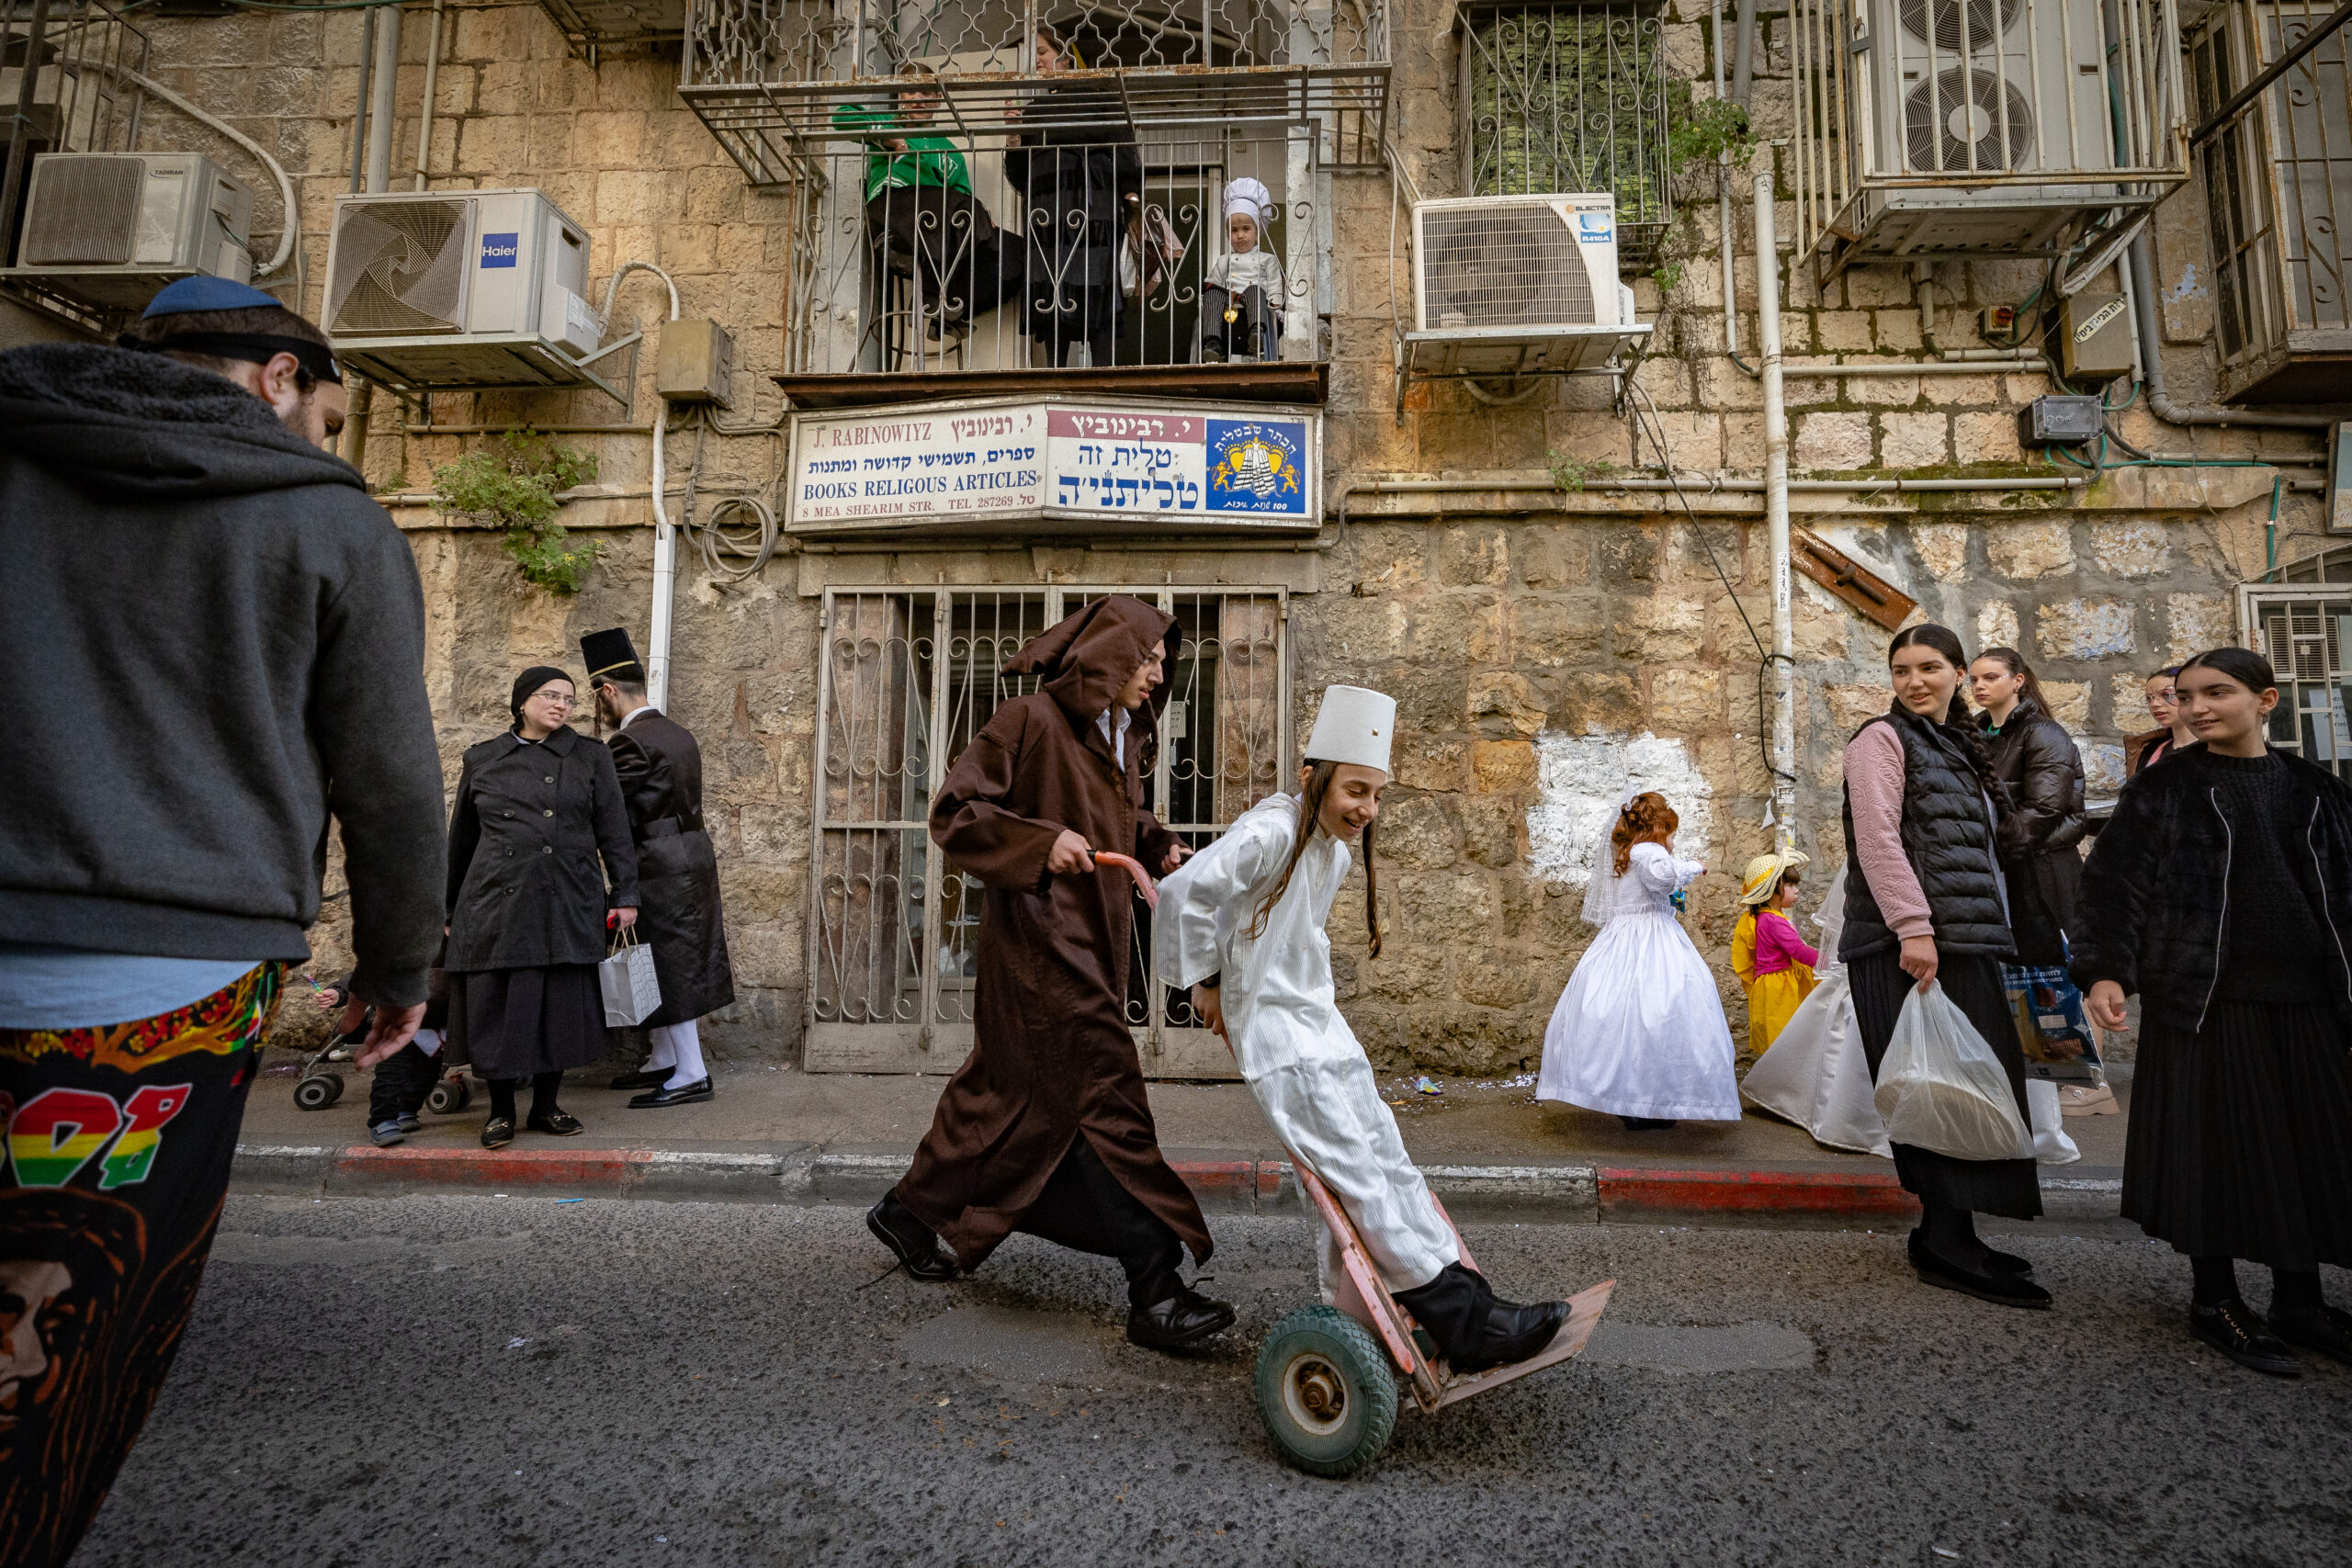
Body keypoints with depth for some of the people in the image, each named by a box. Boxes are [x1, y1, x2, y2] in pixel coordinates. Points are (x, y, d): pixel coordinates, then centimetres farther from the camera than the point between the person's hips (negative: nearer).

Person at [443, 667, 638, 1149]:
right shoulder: (481, 760, 9)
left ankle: (546, 1106, 19)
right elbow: (461, 839, 16)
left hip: (568, 906, 0)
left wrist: (624, 895, -1)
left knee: (560, 1006, 4)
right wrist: (449, 908, 18)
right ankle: (501, 1110, 18)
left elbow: (614, 832, 4)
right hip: (497, 904, 1)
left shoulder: (590, 758, 6)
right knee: (496, 1005, 3)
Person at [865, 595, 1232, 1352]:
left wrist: (1158, 846, 6)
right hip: (1042, 940, -10)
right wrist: (1040, 843, -26)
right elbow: (953, 812, -14)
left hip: (1094, 936, 10)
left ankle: (910, 1211, 38)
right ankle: (1155, 1292, -3)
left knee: (1011, 1086, 18)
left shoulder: (1122, 735, 14)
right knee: (1104, 1096, -10)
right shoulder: (1030, 721, -13)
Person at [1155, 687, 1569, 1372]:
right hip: (1277, 1039, -10)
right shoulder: (1273, 832, -18)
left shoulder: (1335, 853, 11)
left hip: (1322, 1027, 10)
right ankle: (1462, 1320, -5)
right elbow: (1183, 892, -24)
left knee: (1386, 1167, 11)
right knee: (1361, 1181, -10)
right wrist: (1204, 981, -13)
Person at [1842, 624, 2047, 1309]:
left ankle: (1947, 1235, 18)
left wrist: (1993, 935, 20)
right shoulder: (1883, 738, -2)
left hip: (1963, 943, 9)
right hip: (1908, 943, -8)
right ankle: (1945, 1243, -3)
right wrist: (1912, 926, -22)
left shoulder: (1955, 747, 23)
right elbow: (1877, 837, -14)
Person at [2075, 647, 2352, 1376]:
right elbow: (2115, 883, -4)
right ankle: (2214, 1300, 14)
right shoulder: (2162, 789, 0)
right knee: (2213, 1146, 1)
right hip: (2203, 1000, -4)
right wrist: (2106, 970, -13)